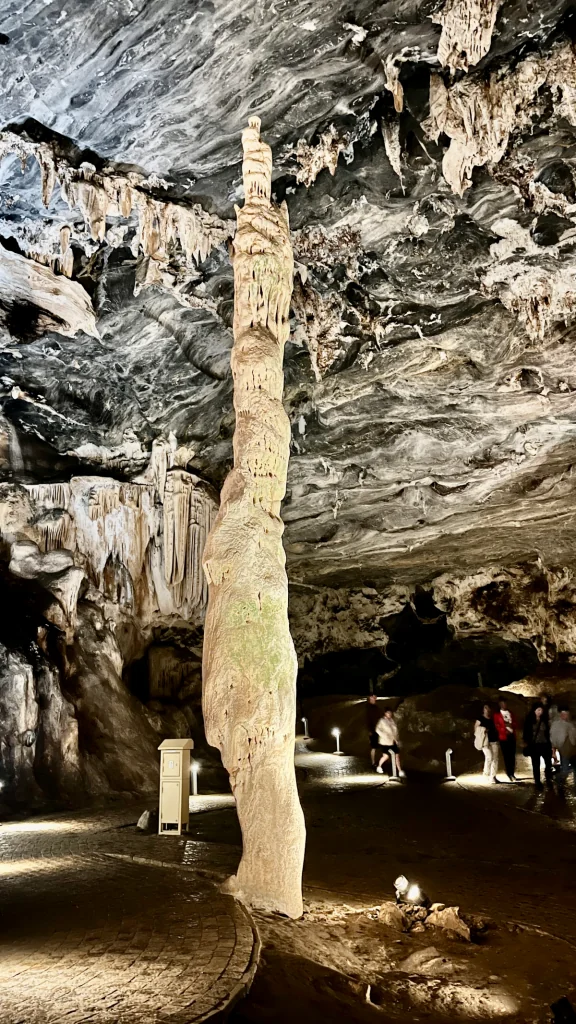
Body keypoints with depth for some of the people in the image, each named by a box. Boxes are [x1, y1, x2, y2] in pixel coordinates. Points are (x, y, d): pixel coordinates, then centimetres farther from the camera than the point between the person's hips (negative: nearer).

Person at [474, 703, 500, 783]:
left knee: (495, 758, 2)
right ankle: (486, 773, 5)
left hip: (494, 740, 5)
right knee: (489, 757, -17)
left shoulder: (493, 719, 12)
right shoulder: (480, 719, -1)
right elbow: (475, 730, 2)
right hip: (485, 741, -5)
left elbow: (496, 729, 19)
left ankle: (493, 777, 9)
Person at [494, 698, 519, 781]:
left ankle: (512, 773, 10)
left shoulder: (511, 713, 18)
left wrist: (510, 725, -9)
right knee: (506, 756, -3)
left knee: (512, 756, 3)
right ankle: (509, 774, 3)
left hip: (512, 736, 4)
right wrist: (505, 731, -17)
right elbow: (497, 726, -4)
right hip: (503, 737, -4)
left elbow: (516, 724, 12)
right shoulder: (497, 715, 4)